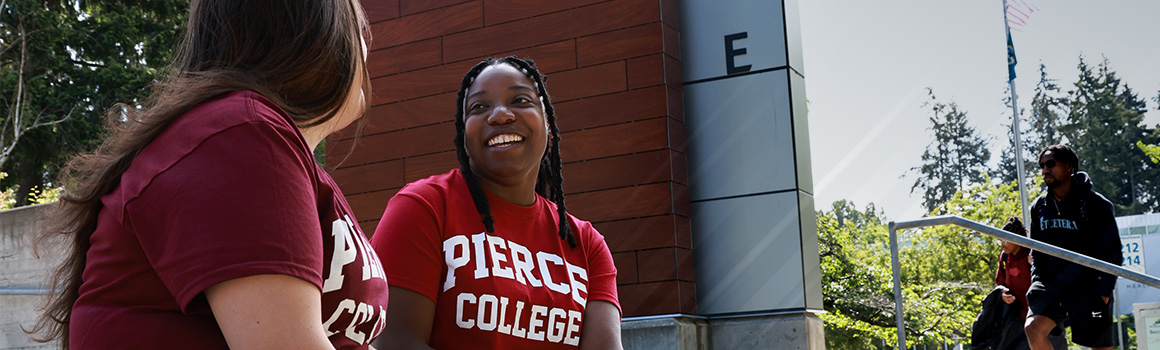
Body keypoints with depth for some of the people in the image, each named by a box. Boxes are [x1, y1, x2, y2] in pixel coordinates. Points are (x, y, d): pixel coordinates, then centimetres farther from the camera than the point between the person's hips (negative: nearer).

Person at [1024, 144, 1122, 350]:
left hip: (1088, 287, -4)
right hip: (1053, 285, 4)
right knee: (1033, 328, -20)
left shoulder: (1095, 204, -6)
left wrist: (1104, 292, -14)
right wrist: (1036, 283, 3)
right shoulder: (1039, 207, 8)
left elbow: (1112, 253, -7)